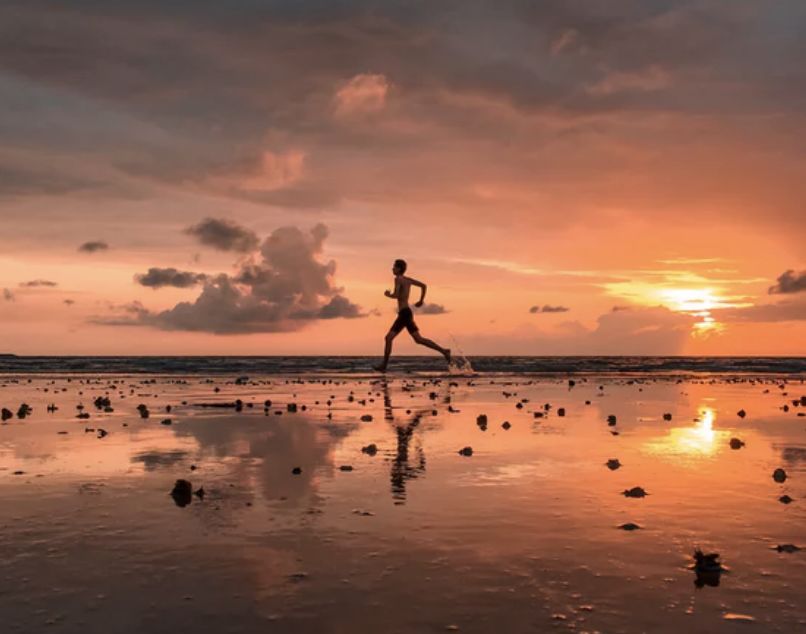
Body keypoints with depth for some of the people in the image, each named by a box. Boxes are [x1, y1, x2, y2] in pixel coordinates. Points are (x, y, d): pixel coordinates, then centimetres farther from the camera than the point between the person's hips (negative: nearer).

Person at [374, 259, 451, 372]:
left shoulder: (398, 279, -9)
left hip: (404, 314, -10)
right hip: (404, 314, 10)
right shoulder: (407, 279, 16)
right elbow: (423, 285, 19)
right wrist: (421, 300, 28)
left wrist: (388, 295, 1)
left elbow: (396, 295, -21)